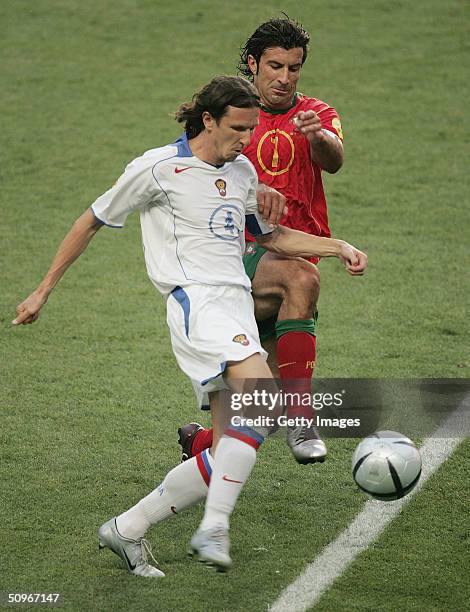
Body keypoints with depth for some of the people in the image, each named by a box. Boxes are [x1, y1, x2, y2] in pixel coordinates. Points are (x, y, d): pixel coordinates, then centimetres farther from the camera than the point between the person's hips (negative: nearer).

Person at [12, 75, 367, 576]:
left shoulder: (242, 171, 18)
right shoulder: (159, 168, -1)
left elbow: (271, 236, 32)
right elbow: (92, 221, 8)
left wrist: (338, 248, 18)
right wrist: (43, 291, 11)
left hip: (237, 308, 8)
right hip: (196, 302, -8)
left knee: (226, 457, -1)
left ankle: (128, 529, 13)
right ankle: (213, 529, -33)